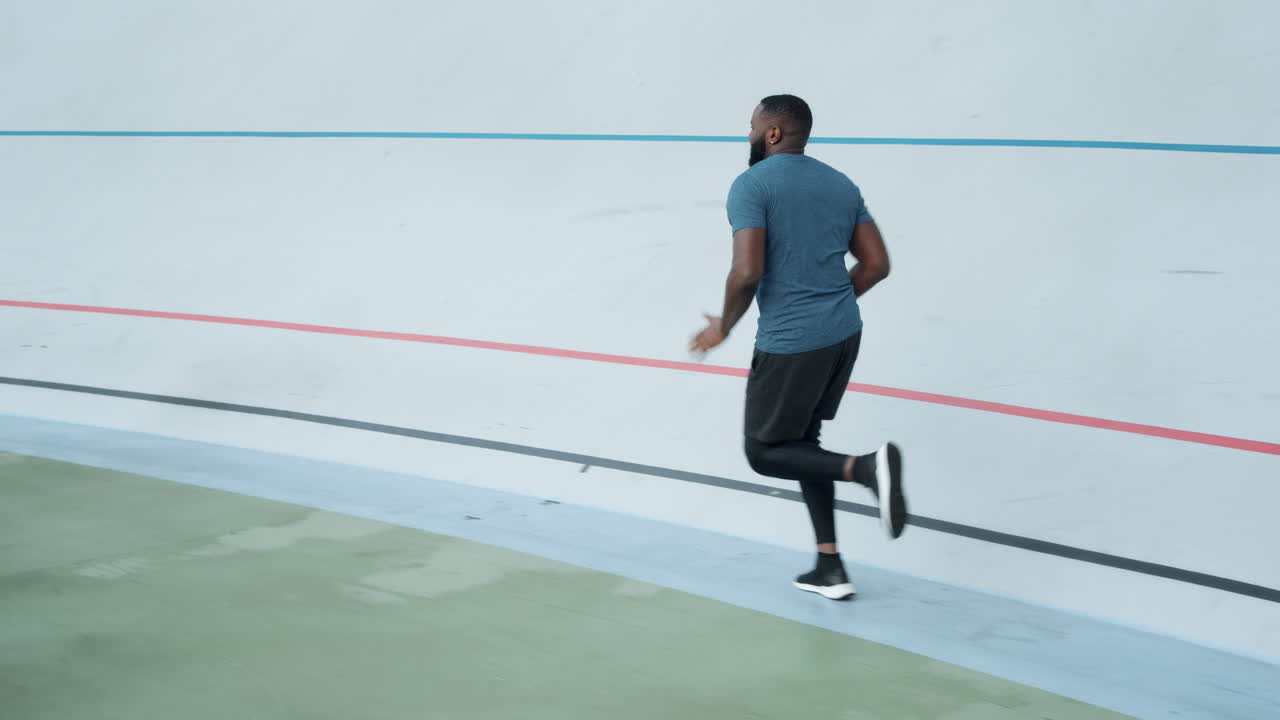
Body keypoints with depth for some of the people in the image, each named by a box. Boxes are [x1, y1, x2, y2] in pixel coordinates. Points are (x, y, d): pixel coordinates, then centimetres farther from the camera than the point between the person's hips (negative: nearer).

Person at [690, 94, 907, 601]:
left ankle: (866, 467, -17)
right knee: (801, 441, 20)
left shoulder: (751, 186, -9)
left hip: (789, 342, -7)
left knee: (764, 452, 7)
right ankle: (830, 567, 16)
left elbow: (747, 272, -19)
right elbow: (876, 264, 11)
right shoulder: (841, 184, 12)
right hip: (845, 332, 7)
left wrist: (724, 326, -2)